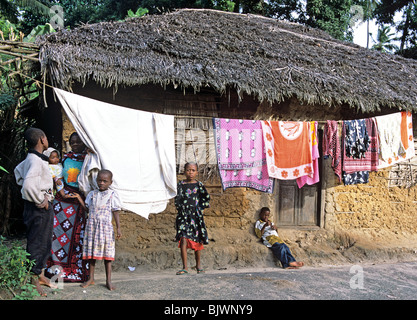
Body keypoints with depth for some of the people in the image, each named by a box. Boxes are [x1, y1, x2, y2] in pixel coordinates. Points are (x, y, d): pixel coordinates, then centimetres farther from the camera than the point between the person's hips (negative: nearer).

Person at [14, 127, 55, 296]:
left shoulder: (31, 159, 10)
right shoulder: (35, 161, -21)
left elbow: (18, 170, 30)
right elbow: (28, 185, -35)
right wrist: (40, 201, -21)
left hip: (44, 206, 10)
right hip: (38, 208, -10)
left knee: (45, 242, 19)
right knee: (37, 243, 0)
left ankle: (40, 274, 31)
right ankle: (34, 279, 11)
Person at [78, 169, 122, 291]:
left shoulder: (112, 195, -1)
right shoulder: (92, 194, 10)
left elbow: (115, 212, -1)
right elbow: (88, 209, 14)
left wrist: (118, 228, -5)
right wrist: (80, 200, 5)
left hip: (105, 226, -3)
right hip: (92, 225, 4)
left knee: (107, 253, -1)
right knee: (91, 252, 8)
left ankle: (108, 280, 6)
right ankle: (91, 278, 19)